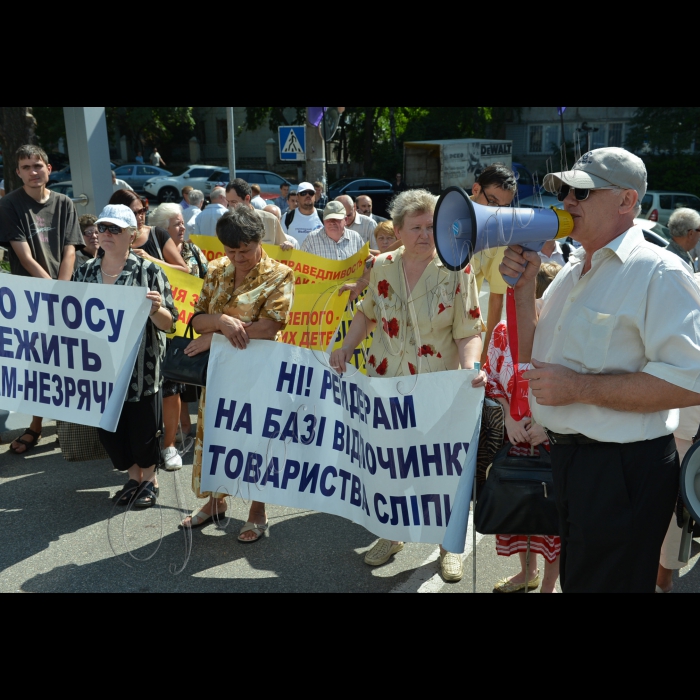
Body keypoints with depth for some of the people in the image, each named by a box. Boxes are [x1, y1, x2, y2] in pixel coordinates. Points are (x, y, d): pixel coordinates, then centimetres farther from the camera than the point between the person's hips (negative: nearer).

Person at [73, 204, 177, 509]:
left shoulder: (148, 271, -9)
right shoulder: (84, 272, 5)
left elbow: (168, 324, -10)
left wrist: (154, 309, -29)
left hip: (141, 369, -4)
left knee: (143, 427, 7)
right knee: (107, 427, 12)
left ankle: (149, 479, 33)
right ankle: (133, 476, 36)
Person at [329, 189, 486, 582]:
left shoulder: (457, 271, -10)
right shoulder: (382, 266, 1)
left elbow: (469, 331, -11)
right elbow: (368, 314, 14)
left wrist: (470, 366, -29)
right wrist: (346, 349, 1)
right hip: (385, 383, 3)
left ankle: (450, 546, 28)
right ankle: (390, 535, 36)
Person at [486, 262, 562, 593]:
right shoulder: (503, 333, -4)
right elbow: (492, 381, 6)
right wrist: (507, 414, -9)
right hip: (515, 441, 4)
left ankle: (548, 584, 35)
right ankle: (527, 571, 45)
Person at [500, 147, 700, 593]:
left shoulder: (656, 271, -16)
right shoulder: (573, 271, 11)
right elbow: (534, 357, 13)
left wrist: (577, 387, -24)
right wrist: (524, 285, -1)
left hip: (623, 471, -8)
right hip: (569, 456, 8)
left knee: (606, 581, 8)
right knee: (575, 577, 24)